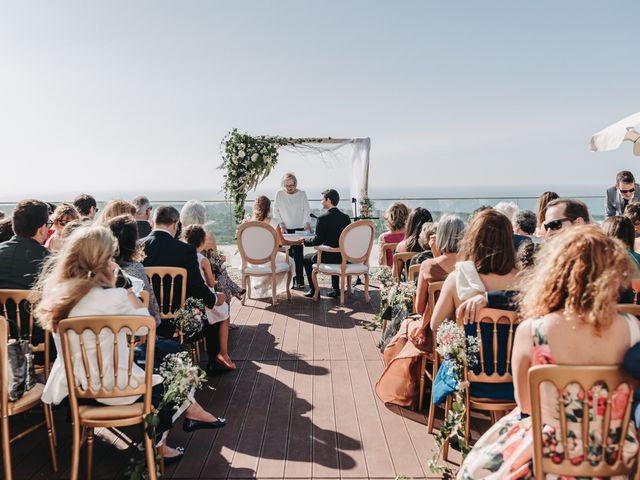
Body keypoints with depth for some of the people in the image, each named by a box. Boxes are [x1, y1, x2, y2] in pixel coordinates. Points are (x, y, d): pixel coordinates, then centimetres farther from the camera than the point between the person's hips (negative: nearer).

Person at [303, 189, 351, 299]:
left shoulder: (323, 218, -15)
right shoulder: (346, 217, 3)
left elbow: (318, 241, -13)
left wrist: (304, 241, 6)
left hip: (329, 257, -6)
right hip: (344, 257, 6)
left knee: (307, 258, 20)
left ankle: (314, 291, 21)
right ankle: (336, 290, 31)